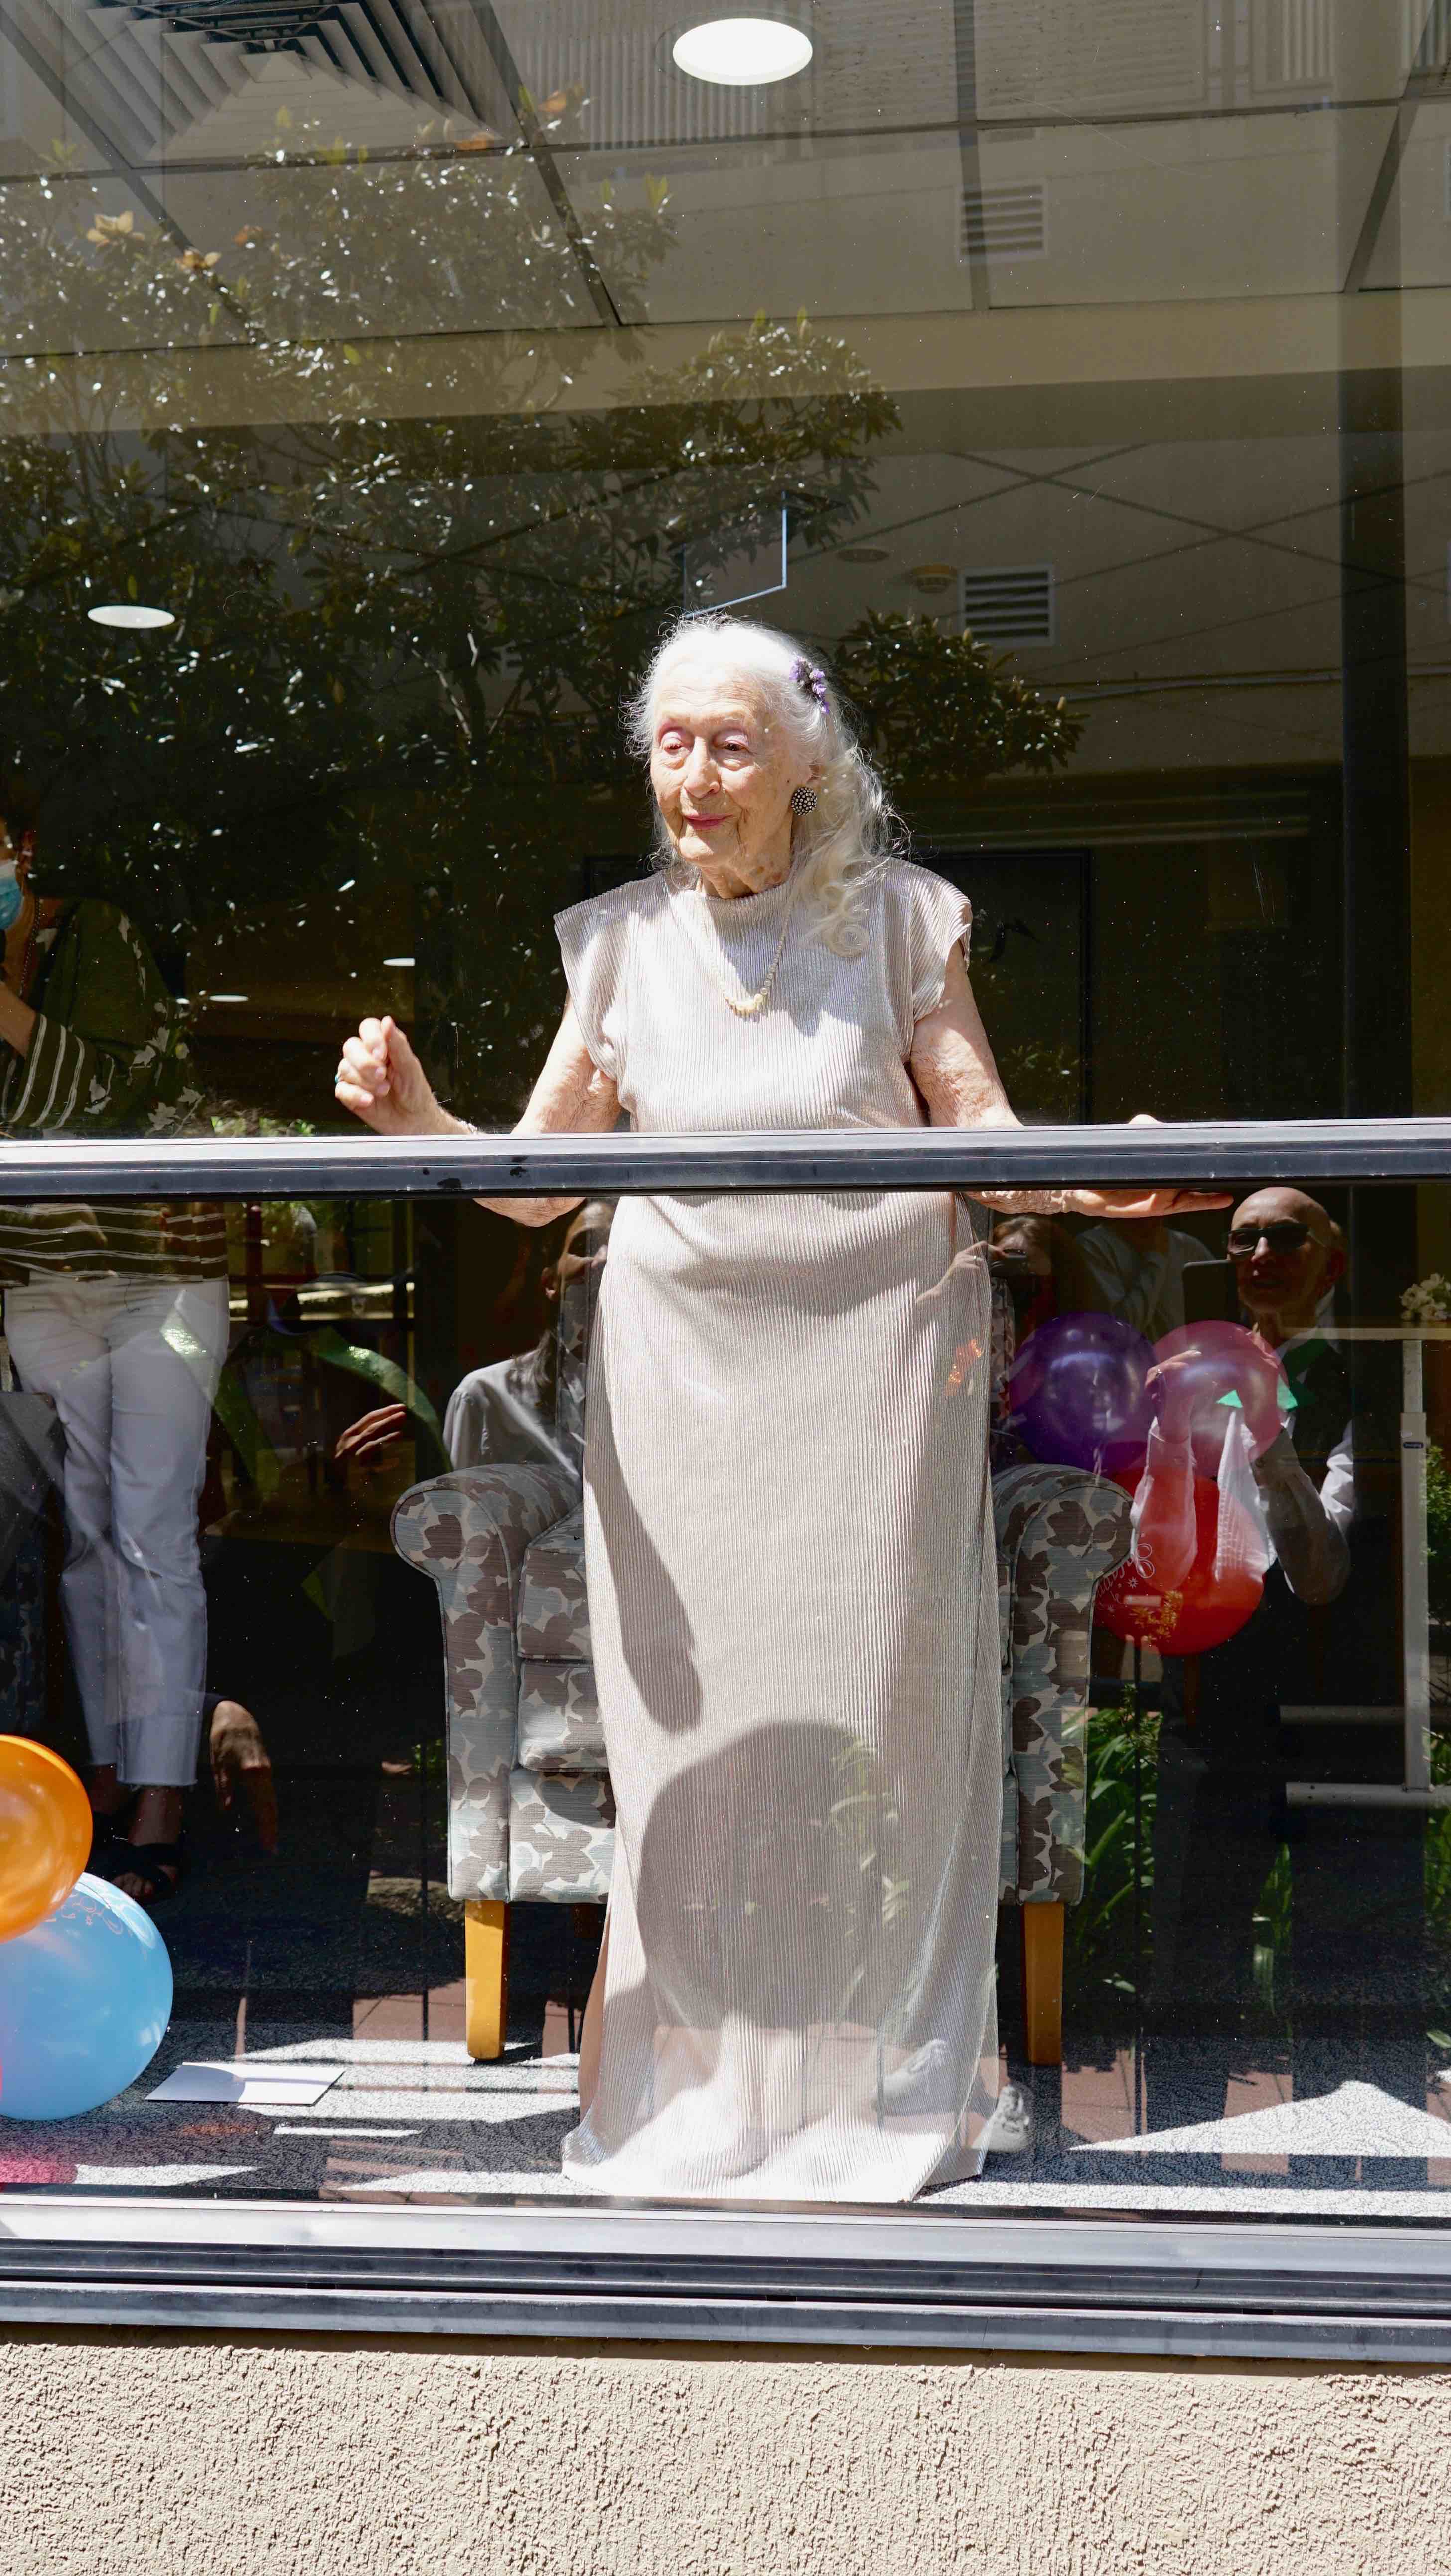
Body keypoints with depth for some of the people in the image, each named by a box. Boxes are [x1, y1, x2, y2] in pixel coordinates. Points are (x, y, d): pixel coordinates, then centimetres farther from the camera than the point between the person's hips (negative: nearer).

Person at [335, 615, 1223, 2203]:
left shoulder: (895, 920, -1)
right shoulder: (625, 941, 6)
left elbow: (985, 1136, -3)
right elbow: (539, 1179, 6)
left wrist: (1089, 1181, -25)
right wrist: (418, 1123, -13)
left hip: (870, 1355, -2)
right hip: (680, 1361, 2)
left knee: (861, 1717, 1)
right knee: (692, 1729, 4)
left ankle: (862, 2093, 18)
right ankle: (698, 2095, 18)